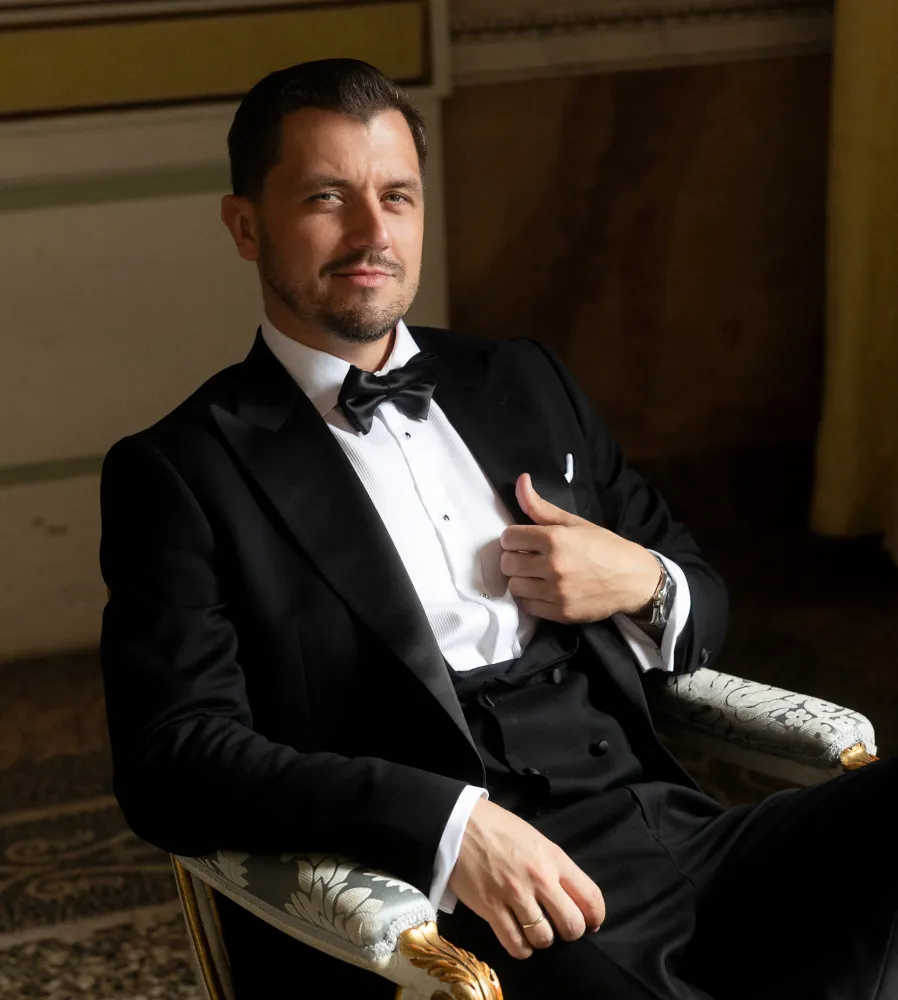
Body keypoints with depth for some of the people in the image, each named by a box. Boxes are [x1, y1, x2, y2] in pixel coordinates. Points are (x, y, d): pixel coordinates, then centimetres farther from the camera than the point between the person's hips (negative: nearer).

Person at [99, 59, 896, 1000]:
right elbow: (174, 761, -8)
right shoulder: (179, 472, 4)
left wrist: (646, 585, 3)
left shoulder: (523, 382, 21)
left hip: (675, 841, 6)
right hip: (448, 913, -6)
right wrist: (450, 822, -21)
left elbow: (700, 600, 28)